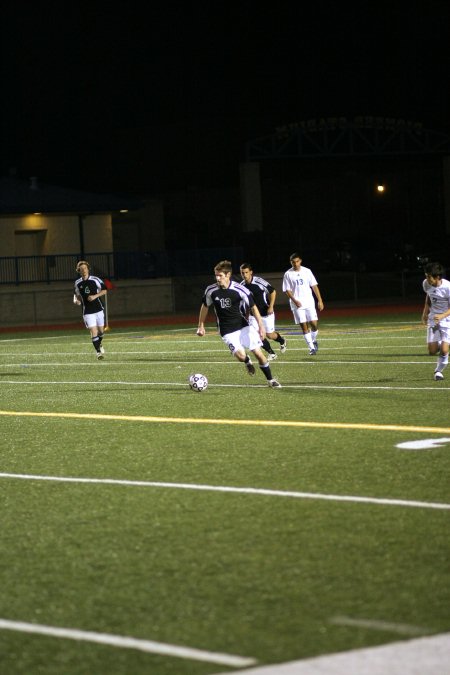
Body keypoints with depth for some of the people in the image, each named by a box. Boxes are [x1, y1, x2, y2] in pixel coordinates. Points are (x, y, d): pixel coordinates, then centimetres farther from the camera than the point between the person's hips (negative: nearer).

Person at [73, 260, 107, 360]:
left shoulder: (95, 280, -4)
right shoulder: (78, 283, 3)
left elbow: (104, 291, 0)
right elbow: (76, 294, 19)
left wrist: (95, 296, -15)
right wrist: (76, 300, -4)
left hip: (98, 308, 0)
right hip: (87, 311, 0)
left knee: (101, 331, 10)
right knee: (93, 332, -11)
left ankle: (99, 345, 40)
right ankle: (98, 351, -4)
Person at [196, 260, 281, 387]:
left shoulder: (240, 289, -15)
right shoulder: (211, 290, -9)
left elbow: (253, 307, -7)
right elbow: (205, 306, 10)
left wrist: (261, 326, -13)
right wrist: (201, 326, 12)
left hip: (244, 327, 0)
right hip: (227, 332, 0)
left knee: (258, 353, -6)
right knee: (241, 355, -18)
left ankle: (271, 379, 14)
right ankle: (247, 362, 20)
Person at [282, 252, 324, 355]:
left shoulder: (307, 271, 5)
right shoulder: (288, 274, 0)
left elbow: (314, 286, 8)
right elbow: (287, 290, -1)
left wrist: (320, 300, 3)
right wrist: (295, 301, -15)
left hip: (309, 303, 2)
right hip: (297, 304, -2)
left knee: (314, 324, -4)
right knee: (304, 326, -5)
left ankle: (314, 340, 24)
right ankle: (311, 348, 0)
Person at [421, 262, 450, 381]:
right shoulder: (426, 284, -8)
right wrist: (425, 312, 10)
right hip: (433, 319, 4)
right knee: (432, 352, -4)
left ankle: (439, 370, 13)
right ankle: (439, 345, 32)